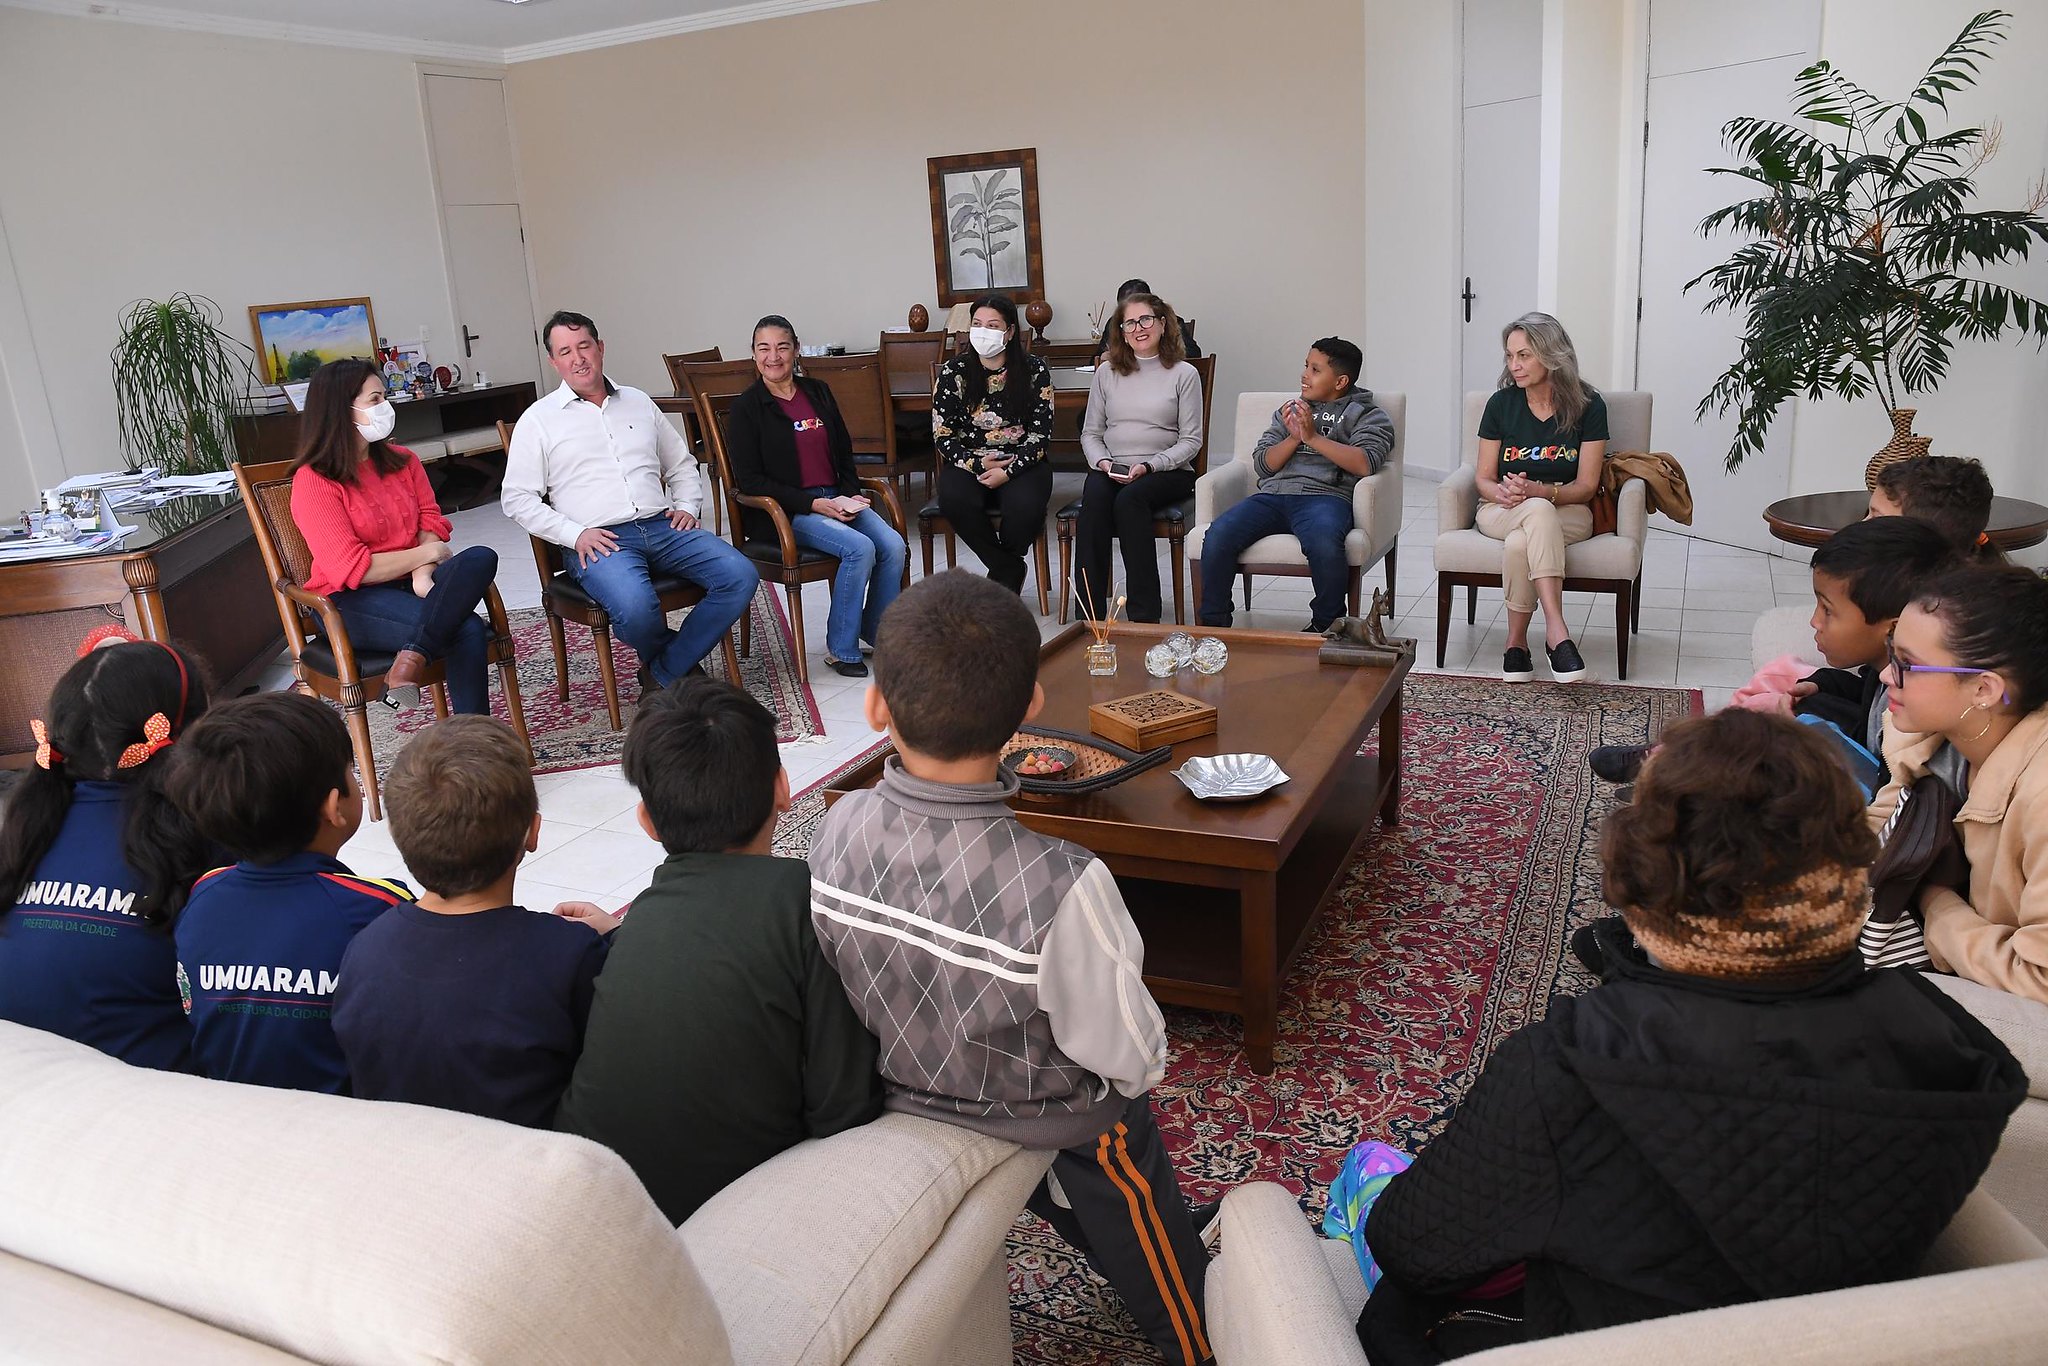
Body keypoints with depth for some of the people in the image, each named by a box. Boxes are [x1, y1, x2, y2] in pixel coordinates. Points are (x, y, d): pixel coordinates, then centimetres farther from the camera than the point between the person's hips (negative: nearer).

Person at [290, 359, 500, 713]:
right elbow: (349, 568, -15)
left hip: (411, 581, 6)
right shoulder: (313, 482, -8)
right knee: (467, 631, -32)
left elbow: (431, 522, 4)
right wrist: (427, 554, -10)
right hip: (351, 603, -6)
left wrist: (423, 574, -17)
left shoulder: (402, 461, 12)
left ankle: (412, 658, -38)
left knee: (481, 558, -29)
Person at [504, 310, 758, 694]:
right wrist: (575, 533, -9)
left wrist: (687, 507, 8)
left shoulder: (639, 403, 21)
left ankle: (663, 676, -11)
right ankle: (682, 662, -1)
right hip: (599, 540, -4)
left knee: (740, 576, -21)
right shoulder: (538, 420, 9)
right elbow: (517, 499, 4)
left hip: (662, 527, 4)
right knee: (636, 608, -37)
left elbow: (681, 464, 28)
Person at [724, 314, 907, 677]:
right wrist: (814, 504, -16)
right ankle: (840, 649, -14)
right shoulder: (746, 408, -2)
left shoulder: (818, 392, 15)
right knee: (860, 548, -28)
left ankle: (878, 633, 1)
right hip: (785, 512, -5)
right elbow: (749, 480, -8)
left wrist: (852, 494, 0)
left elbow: (844, 452, 20)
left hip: (837, 500, 6)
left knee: (894, 546, -19)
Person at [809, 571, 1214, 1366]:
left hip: (900, 1101, 6)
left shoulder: (838, 830, -25)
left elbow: (849, 978, -6)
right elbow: (1135, 1062, -26)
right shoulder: (1062, 889, -42)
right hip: (1062, 1138, -5)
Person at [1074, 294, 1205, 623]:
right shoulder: (1106, 373, 14)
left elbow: (1191, 440, 1)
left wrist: (1149, 465, -14)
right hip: (1111, 469, 2)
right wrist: (1102, 462, -7)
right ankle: (1090, 610, -33)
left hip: (1168, 471, -2)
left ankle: (1144, 615, -33)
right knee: (1094, 496, -33)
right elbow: (1090, 433, 15)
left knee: (1129, 499, -35)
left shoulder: (1184, 374, 5)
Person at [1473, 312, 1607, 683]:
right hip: (1501, 512, 1)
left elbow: (1586, 486, -5)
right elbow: (1484, 479, 5)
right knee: (1539, 512, -38)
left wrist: (1537, 490, -24)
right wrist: (1503, 493, -20)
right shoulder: (1501, 403, 3)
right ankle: (1557, 631, -42)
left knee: (1519, 543, -38)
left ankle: (1516, 641, -29)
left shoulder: (1588, 405, -2)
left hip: (1568, 512, -1)